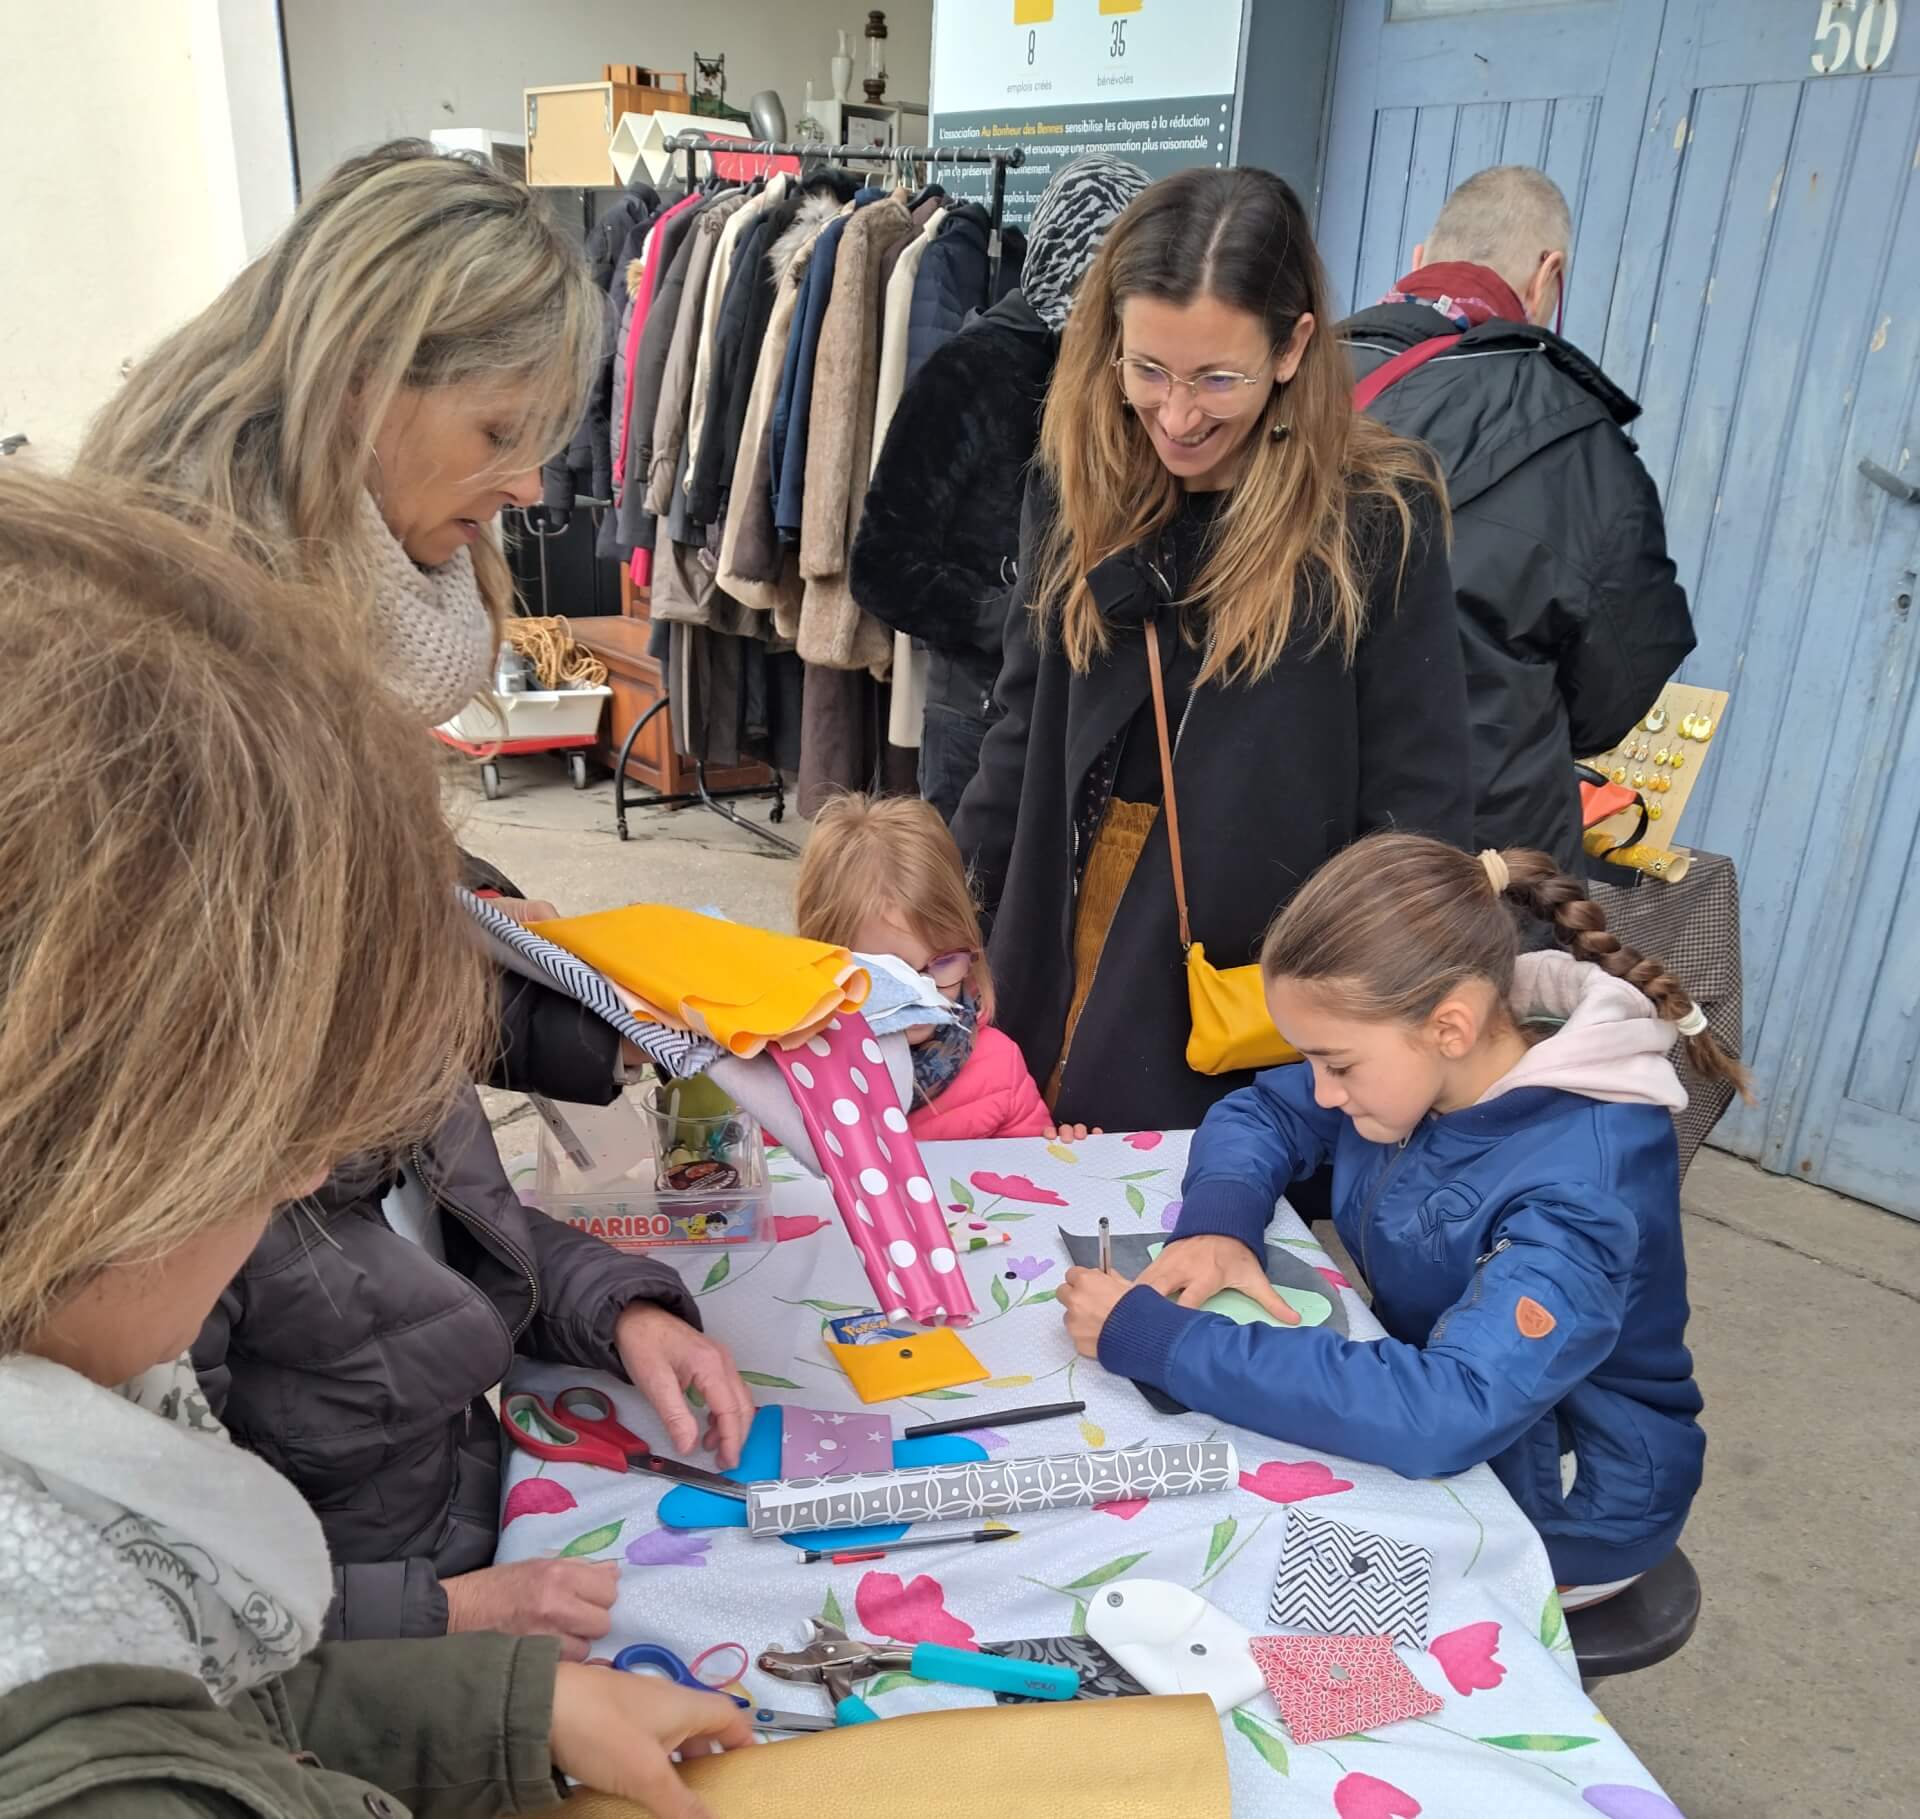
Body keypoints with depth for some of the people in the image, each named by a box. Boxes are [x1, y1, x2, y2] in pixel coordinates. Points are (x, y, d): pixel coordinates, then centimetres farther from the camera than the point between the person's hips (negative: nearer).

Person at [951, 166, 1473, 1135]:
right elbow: (1026, 731, 8)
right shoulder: (1075, 487, 0)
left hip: (1262, 963, -4)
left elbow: (1416, 808, -10)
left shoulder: (1378, 519, -13)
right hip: (1064, 946, 4)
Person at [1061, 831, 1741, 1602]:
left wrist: (1153, 1338, -43)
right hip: (1423, 1419, 6)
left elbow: (1445, 1412, -46)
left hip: (1560, 1503, -6)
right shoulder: (1415, 1063, -13)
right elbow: (1258, 1112, 3)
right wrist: (1217, 1219, -20)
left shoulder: (1584, 1180, -34)